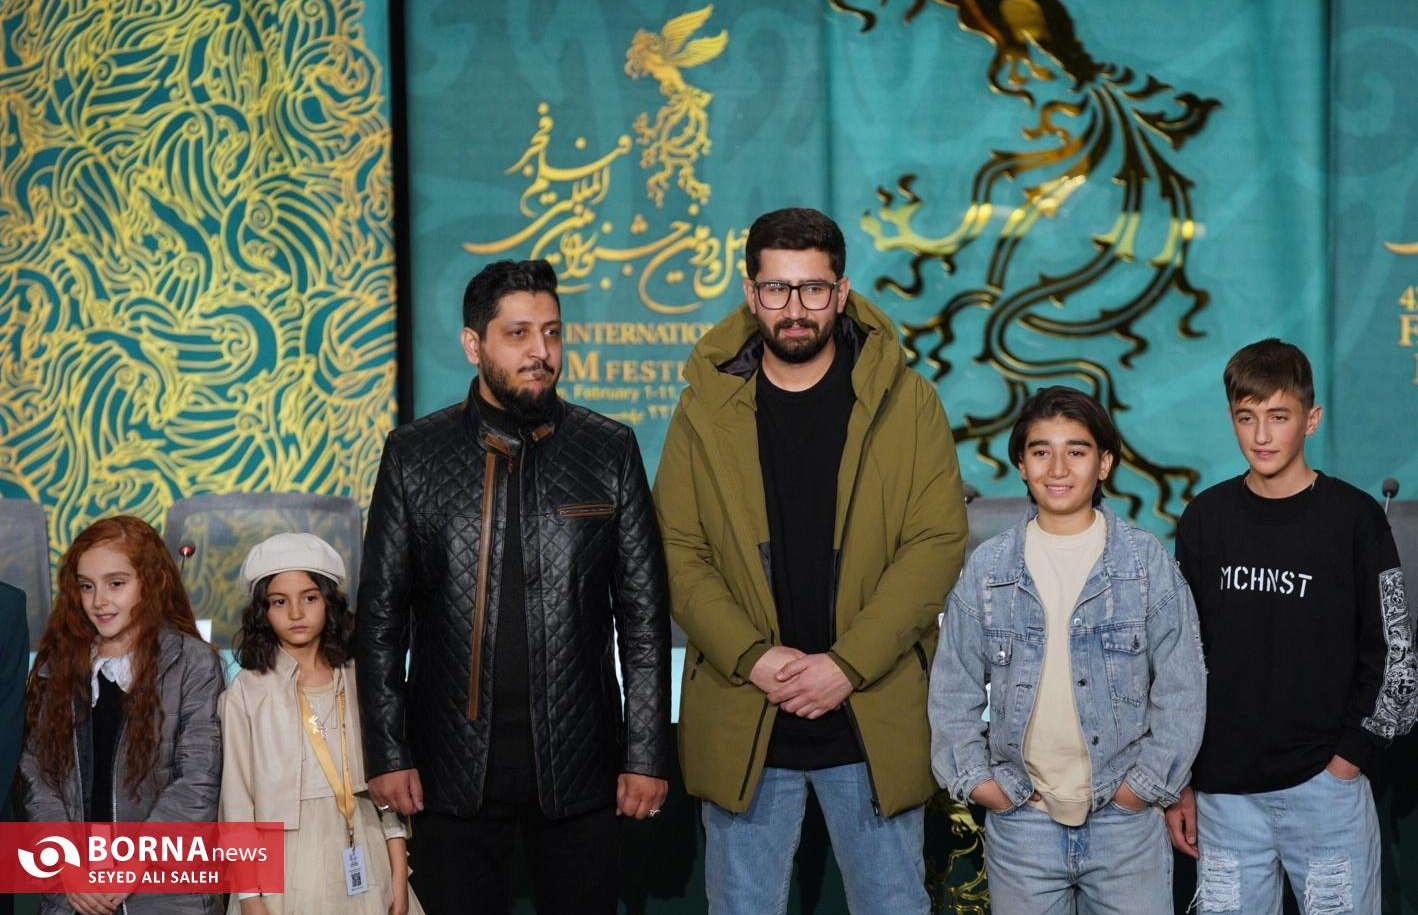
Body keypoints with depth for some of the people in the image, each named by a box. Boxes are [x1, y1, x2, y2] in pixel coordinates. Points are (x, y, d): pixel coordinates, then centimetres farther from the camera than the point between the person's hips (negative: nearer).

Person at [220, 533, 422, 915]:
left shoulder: (359, 682, 5)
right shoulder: (247, 693, -2)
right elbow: (237, 797, -1)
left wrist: (399, 876, 2)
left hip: (362, 869, 2)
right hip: (284, 867, -2)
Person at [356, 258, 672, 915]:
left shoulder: (610, 451, 3)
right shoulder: (413, 456, 3)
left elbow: (644, 614, 3)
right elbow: (381, 617, 4)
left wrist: (647, 755, -1)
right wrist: (386, 754, -2)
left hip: (579, 763, 0)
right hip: (454, 768, 0)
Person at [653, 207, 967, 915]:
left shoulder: (905, 403, 0)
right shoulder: (706, 408, 4)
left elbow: (937, 542, -6)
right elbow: (678, 552, 0)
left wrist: (847, 663, -15)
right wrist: (752, 658, -14)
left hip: (876, 720, -1)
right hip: (742, 724, 1)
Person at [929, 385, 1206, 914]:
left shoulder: (1146, 561, 0)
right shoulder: (988, 568, 4)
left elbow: (1181, 688, 0)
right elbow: (952, 691, 7)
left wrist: (1148, 783, -5)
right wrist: (974, 780, -2)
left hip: (1125, 815, -1)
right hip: (1019, 817, 1)